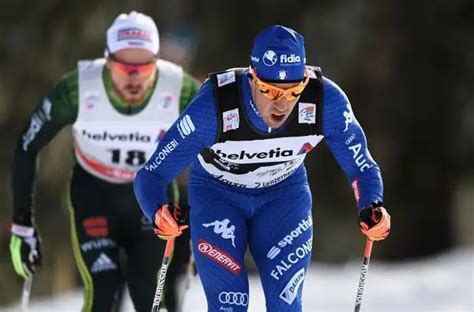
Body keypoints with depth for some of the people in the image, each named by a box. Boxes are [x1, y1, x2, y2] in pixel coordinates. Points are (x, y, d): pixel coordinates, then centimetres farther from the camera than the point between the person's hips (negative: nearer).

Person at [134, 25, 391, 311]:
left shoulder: (326, 101, -29)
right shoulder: (213, 107, -36)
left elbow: (362, 167, -16)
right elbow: (151, 175, -31)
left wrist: (372, 208, -37)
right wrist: (159, 214, -52)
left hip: (284, 193, 2)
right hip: (216, 194, -2)